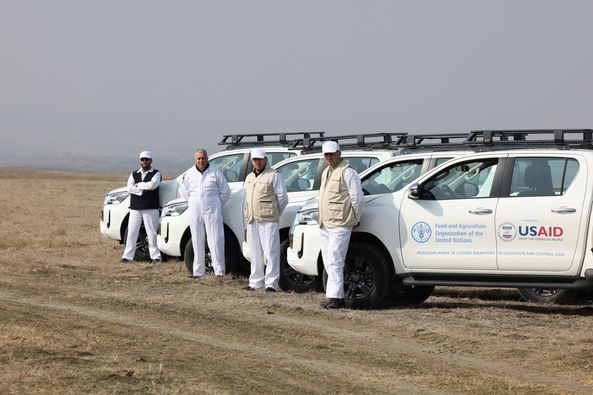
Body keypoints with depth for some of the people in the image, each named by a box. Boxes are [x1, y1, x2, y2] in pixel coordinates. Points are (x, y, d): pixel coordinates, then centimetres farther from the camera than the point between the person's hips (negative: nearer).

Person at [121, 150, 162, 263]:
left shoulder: (156, 174, 5)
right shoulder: (134, 174, 16)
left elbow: (152, 185, -16)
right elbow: (129, 188, 0)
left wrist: (138, 185, -5)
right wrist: (143, 190, -11)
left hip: (151, 208, -4)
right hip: (135, 208, 4)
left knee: (152, 233, -4)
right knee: (132, 233, 3)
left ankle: (155, 256, 0)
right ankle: (127, 256, 7)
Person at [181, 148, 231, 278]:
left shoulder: (215, 173, -2)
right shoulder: (190, 174, 7)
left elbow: (225, 191, 6)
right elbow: (184, 191, 21)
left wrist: (217, 204, 8)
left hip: (212, 211, -3)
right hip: (195, 212, 3)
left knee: (215, 240, -7)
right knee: (197, 242, 7)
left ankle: (219, 271, -7)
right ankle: (198, 271, 13)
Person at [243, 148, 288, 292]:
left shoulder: (274, 176, -4)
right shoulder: (249, 178, 19)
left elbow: (283, 198, -4)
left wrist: (274, 214, 2)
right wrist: (248, 216, 15)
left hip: (268, 221, -7)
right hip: (252, 221, 7)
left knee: (270, 253, -7)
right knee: (255, 254, 11)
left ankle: (271, 283, -7)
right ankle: (255, 282, 16)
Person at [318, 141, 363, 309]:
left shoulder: (347, 172, -9)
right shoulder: (326, 172, 18)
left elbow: (357, 198, -10)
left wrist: (355, 219, -3)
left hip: (339, 225, -9)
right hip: (325, 226, 9)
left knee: (334, 262, -13)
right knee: (329, 263, 10)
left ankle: (335, 298, -14)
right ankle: (338, 297, 14)